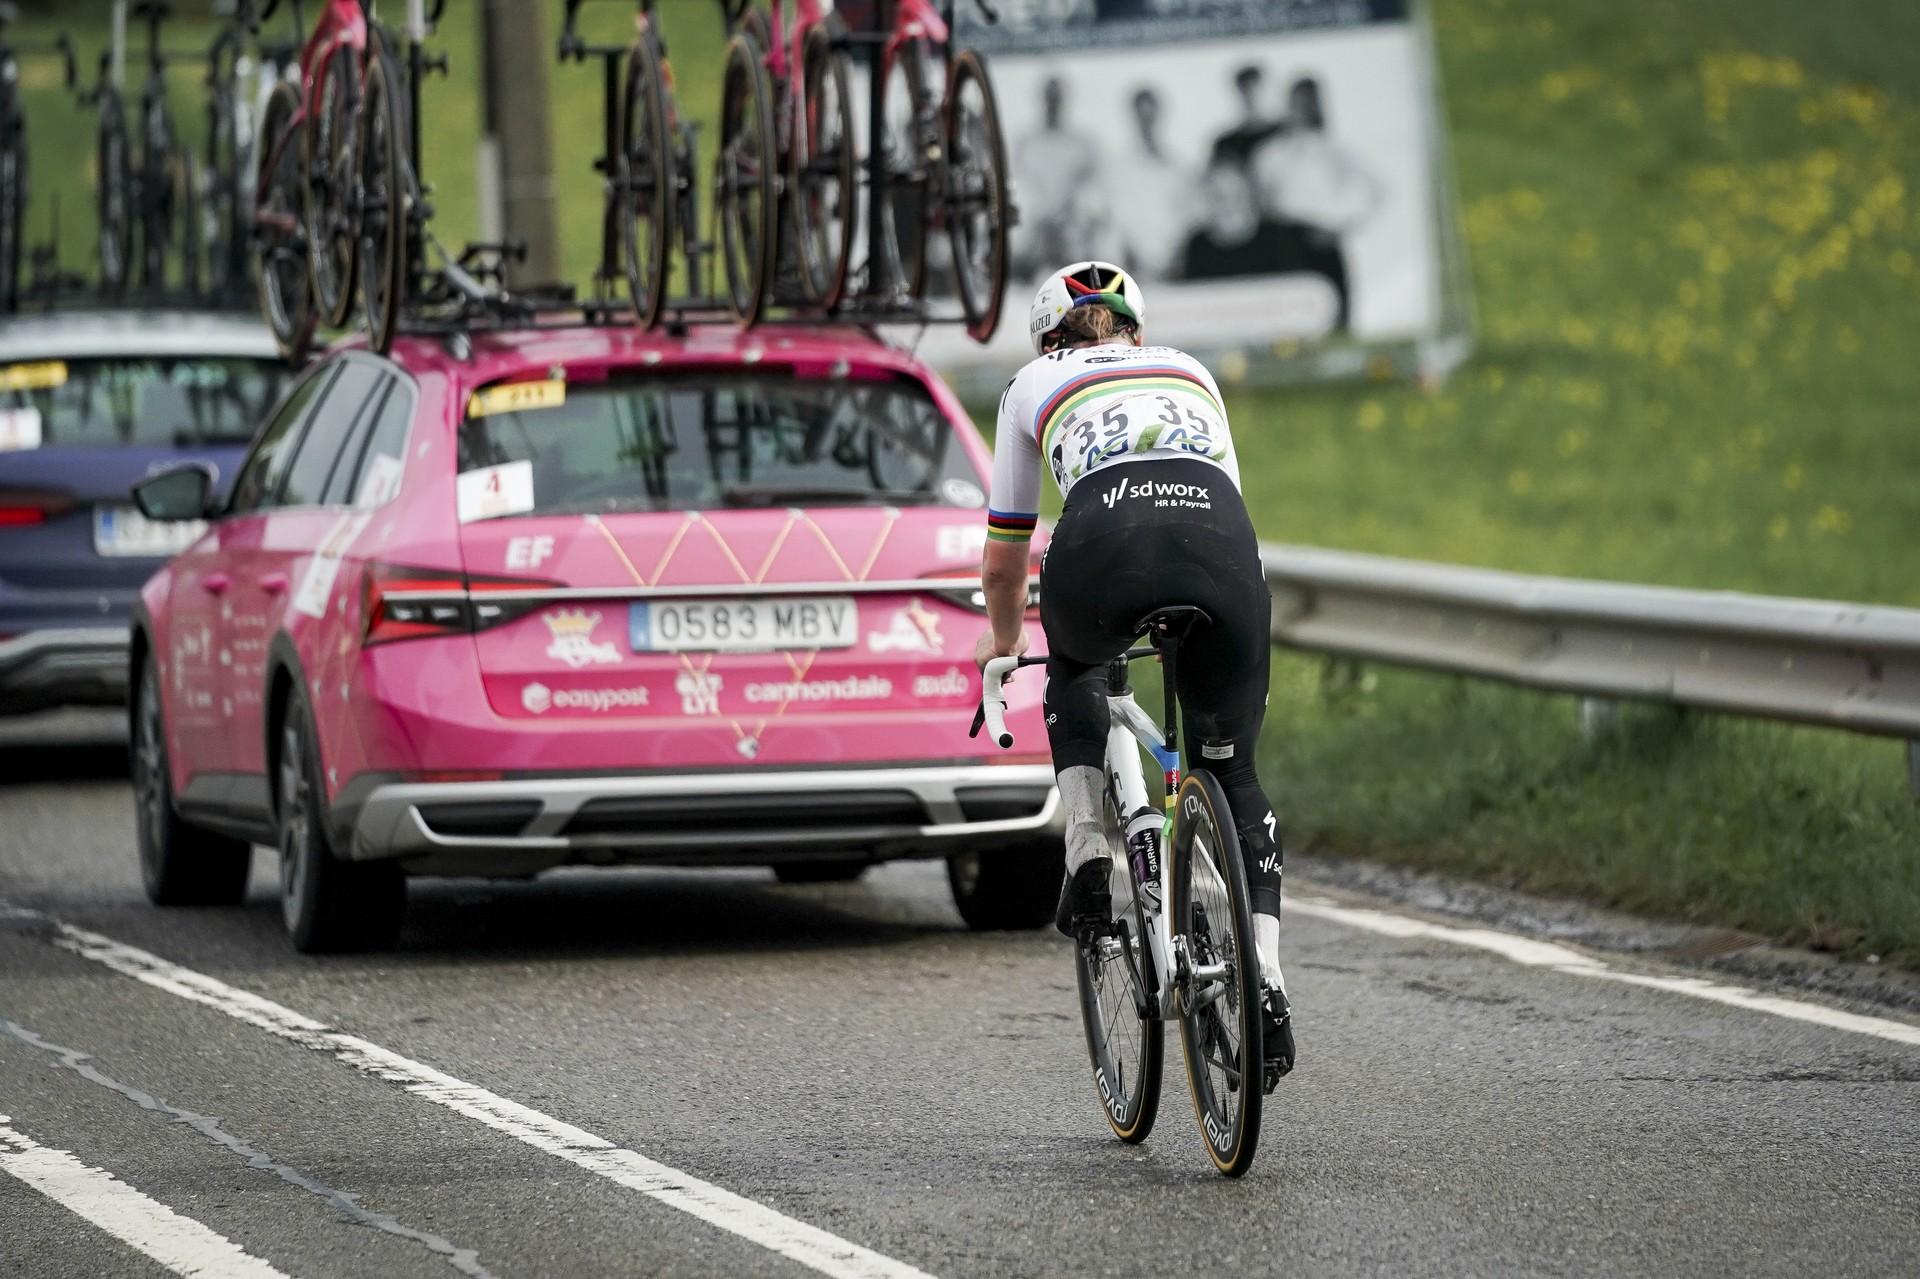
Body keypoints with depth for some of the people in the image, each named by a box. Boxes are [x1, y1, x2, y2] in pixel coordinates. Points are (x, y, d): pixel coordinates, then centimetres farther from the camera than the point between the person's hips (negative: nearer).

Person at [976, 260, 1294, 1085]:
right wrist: (1214, 614, 62)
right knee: (1233, 774, 18)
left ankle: (1087, 858, 20)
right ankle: (1265, 984, 3)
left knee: (1075, 667, 36)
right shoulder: (1191, 373, 36)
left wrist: (1004, 640, 53)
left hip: (1103, 552, -1)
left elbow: (1002, 561, 34)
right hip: (1221, 545, 1)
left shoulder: (1035, 385, 30)